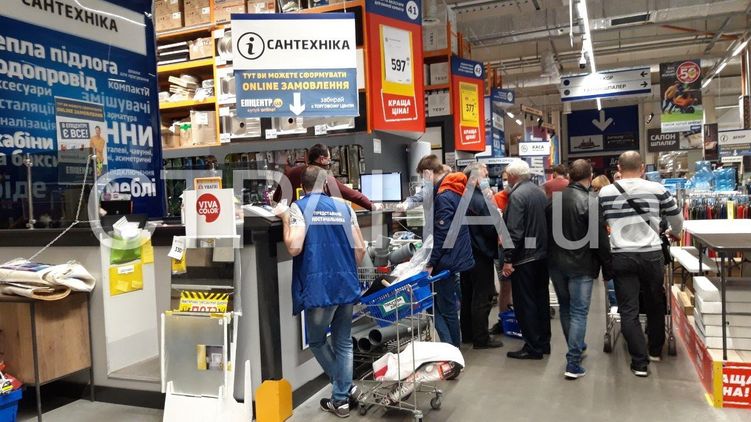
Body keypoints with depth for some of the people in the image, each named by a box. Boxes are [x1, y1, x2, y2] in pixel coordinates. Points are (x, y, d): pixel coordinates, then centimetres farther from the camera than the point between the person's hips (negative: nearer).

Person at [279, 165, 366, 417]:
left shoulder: (299, 207, -3)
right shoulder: (344, 207, 9)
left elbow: (294, 247, -15)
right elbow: (360, 248, 6)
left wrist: (285, 221, 2)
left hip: (319, 287, -4)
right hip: (347, 285, 4)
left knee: (316, 341, 17)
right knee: (343, 343, 15)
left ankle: (345, 389, 17)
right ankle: (341, 398, 20)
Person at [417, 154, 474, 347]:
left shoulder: (444, 197, -20)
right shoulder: (456, 190, 10)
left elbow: (442, 235, -22)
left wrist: (431, 263, -17)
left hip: (447, 262, -10)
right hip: (459, 257, 10)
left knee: (445, 309, 1)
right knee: (450, 306, 18)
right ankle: (454, 347, 28)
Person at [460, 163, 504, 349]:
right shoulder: (480, 200, -20)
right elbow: (492, 229, -20)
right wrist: (498, 216, -2)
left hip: (466, 254, 9)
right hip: (481, 255, -9)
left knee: (468, 295, 16)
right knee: (483, 297, 1)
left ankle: (467, 334, 27)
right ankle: (481, 339, 9)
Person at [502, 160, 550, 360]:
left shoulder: (517, 195, -16)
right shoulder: (539, 192, 10)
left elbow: (514, 231, -22)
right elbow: (545, 223, 15)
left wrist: (508, 259, -17)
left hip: (524, 257, -9)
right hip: (542, 254, 9)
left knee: (525, 303, 0)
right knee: (541, 299, 16)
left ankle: (533, 348, 6)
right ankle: (544, 343, 26)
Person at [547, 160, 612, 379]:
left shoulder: (555, 198, 4)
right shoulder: (590, 202, -15)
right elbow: (600, 239, -15)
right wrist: (608, 268, -6)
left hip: (556, 263, 6)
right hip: (581, 265, -6)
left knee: (565, 307, 19)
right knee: (579, 312, -1)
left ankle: (576, 347, 35)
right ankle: (573, 362, -3)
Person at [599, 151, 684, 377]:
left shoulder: (605, 192, -1)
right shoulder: (657, 189, -1)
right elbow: (677, 220, 11)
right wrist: (673, 232, 34)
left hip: (621, 257, -1)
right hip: (652, 255, 1)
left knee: (629, 310, 5)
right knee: (655, 303, 20)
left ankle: (640, 362, 4)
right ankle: (655, 350, 36)